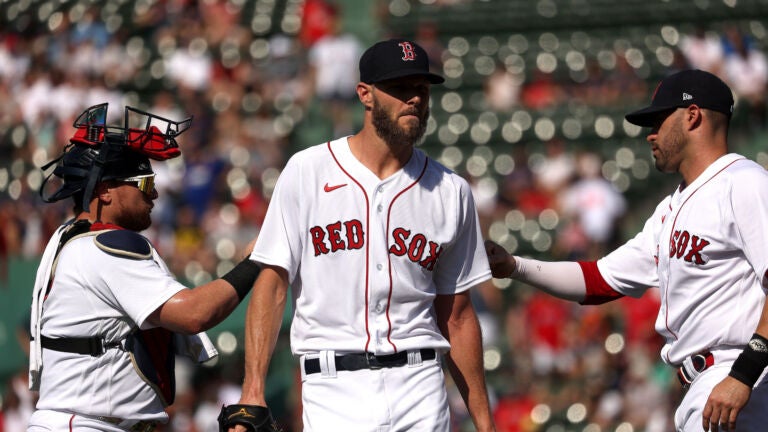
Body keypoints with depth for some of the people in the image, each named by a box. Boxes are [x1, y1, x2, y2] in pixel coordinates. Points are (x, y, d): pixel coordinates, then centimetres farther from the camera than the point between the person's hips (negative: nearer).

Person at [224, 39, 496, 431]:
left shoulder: (450, 191, 10)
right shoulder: (307, 171, 3)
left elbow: (456, 316, 14)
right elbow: (272, 285, 0)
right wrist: (252, 392, -11)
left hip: (420, 391, 2)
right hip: (334, 392, -2)